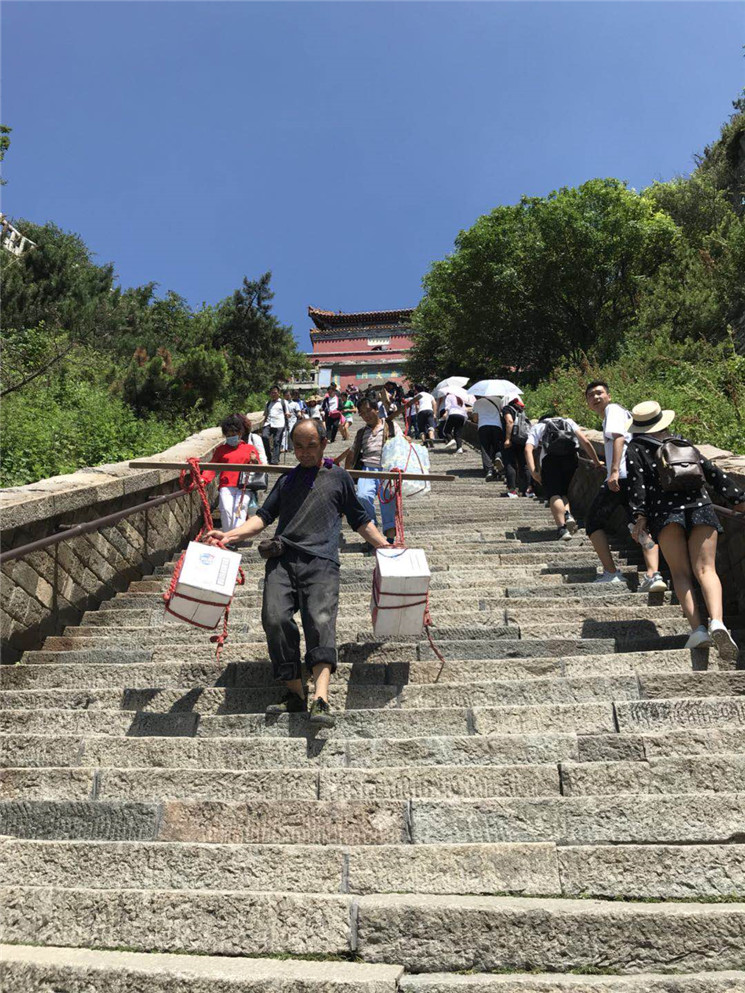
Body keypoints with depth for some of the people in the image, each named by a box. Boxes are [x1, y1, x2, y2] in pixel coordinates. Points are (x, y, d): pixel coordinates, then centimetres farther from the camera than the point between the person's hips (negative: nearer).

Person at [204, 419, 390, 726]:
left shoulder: (339, 477, 21)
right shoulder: (286, 480, 27)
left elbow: (360, 520, 24)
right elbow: (264, 516, 20)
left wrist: (385, 546, 15)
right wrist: (230, 535, 5)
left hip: (321, 562, -2)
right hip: (282, 560, 3)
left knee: (321, 620, -23)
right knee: (275, 618, -20)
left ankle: (321, 698, -35)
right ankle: (295, 693, -11)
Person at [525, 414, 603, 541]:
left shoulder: (537, 427, 28)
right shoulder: (568, 421, 33)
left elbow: (528, 449, 8)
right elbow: (585, 441, 17)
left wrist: (533, 472, 0)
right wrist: (597, 462, 22)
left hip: (550, 457, -2)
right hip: (571, 456, 2)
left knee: (553, 494, -4)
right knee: (564, 491, 18)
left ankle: (562, 528, -20)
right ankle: (568, 515, -9)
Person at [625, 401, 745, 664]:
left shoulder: (635, 449, 14)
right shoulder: (684, 443, 23)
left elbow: (637, 484, -1)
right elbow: (712, 472, 20)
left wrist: (639, 516, -7)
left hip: (665, 512, -2)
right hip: (700, 507, 2)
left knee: (680, 573, 0)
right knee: (705, 568, -6)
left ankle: (697, 628, -16)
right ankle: (716, 621, -29)